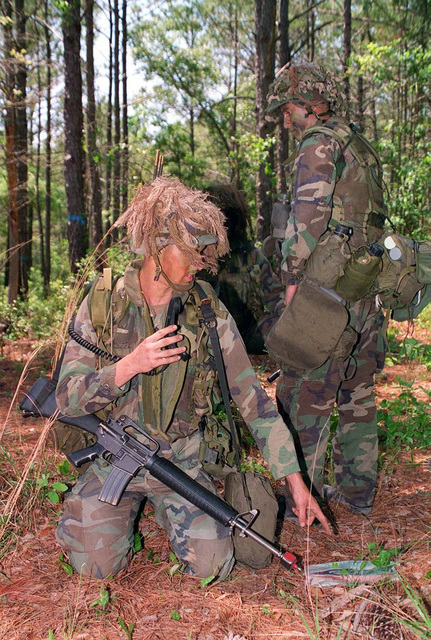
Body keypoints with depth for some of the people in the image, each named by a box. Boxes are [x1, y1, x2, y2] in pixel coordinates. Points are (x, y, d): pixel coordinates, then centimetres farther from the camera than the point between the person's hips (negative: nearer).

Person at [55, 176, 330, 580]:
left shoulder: (209, 312, -5)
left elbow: (252, 396, -4)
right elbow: (68, 398, -10)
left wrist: (295, 480, -8)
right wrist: (130, 366, -29)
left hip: (182, 459, 1)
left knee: (212, 566, -13)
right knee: (97, 565, -15)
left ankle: (167, 510, 18)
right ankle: (86, 511, 19)